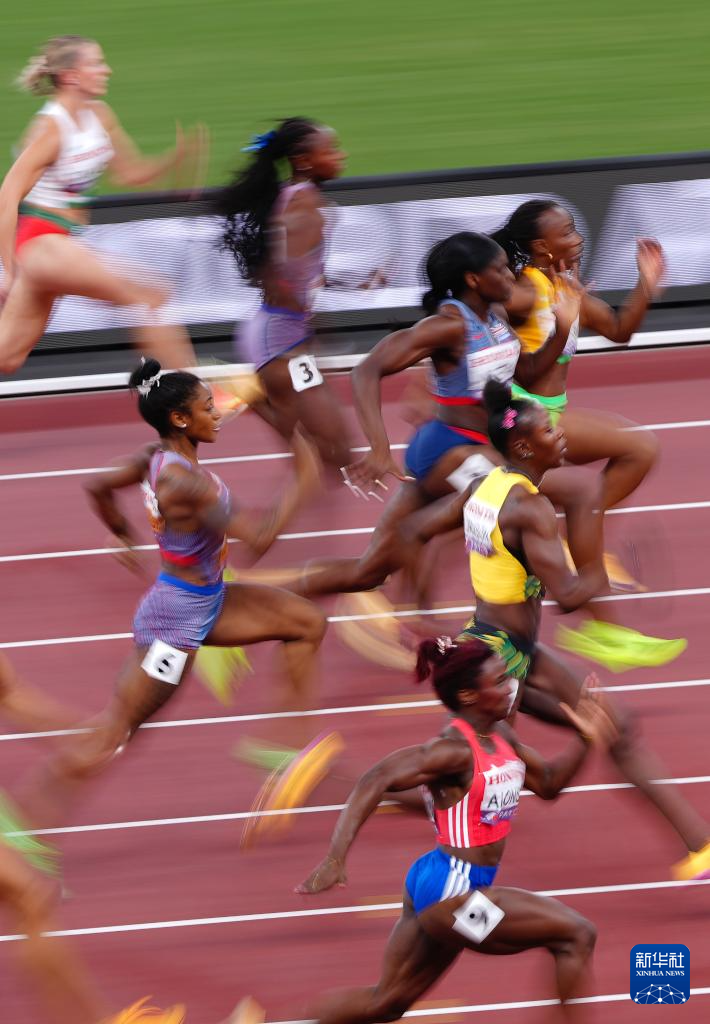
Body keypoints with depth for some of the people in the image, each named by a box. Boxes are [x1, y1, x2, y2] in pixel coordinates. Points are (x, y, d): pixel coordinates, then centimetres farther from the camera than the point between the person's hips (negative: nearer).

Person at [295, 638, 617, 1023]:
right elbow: (375, 782, -27)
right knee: (577, 936, -10)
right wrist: (335, 860, -36)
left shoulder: (500, 735, 8)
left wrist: (584, 739, 3)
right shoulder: (454, 749, -19)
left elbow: (546, 783, 20)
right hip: (449, 890, -10)